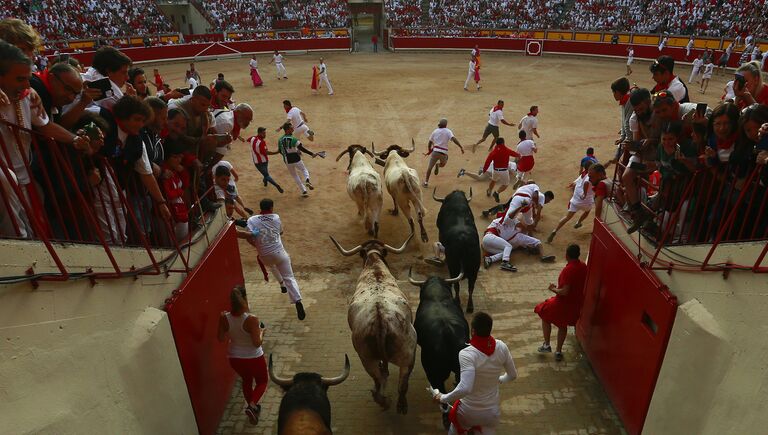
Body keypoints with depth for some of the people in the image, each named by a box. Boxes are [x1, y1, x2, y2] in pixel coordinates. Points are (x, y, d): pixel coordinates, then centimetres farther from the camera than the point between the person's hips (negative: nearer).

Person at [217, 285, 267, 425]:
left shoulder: (224, 318, -15)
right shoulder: (252, 320, -29)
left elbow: (221, 338, -2)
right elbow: (257, 343, -25)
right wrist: (261, 332, -7)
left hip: (234, 358, 5)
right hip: (253, 358, -4)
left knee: (247, 380, 31)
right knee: (263, 381, 22)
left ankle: (252, 407, 45)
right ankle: (252, 405, 3)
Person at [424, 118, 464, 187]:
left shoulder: (435, 131, 12)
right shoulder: (448, 131, 2)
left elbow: (429, 143, 14)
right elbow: (454, 139, -14)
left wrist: (429, 151, 28)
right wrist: (461, 147, -16)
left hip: (435, 151, 1)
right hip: (444, 153, -1)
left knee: (430, 167, 9)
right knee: (443, 164, 32)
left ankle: (426, 182, 4)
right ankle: (438, 165, 4)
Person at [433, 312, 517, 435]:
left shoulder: (467, 354, -29)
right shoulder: (501, 347, -14)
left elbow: (464, 388, -38)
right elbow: (513, 375, 0)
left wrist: (442, 398, -23)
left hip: (469, 412, -2)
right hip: (493, 411, 3)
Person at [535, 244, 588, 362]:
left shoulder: (568, 270, -27)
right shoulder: (583, 267, -3)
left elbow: (564, 292, -30)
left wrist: (553, 289, -11)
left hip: (564, 303, -7)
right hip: (577, 304, 7)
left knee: (545, 317, 19)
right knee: (563, 325, 26)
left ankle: (546, 345, 23)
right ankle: (558, 351, 33)